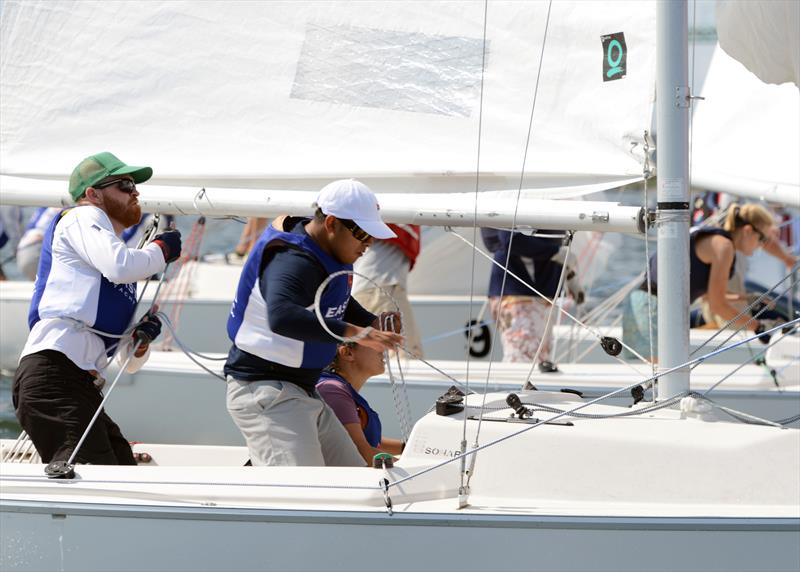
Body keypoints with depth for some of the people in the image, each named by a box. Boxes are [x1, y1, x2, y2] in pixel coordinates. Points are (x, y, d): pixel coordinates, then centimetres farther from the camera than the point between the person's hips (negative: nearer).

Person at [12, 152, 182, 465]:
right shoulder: (83, 217, 9)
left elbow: (130, 362, 31)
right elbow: (120, 265, -13)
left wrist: (143, 336, 8)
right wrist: (162, 248, 5)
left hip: (83, 387, 10)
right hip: (54, 372, -10)